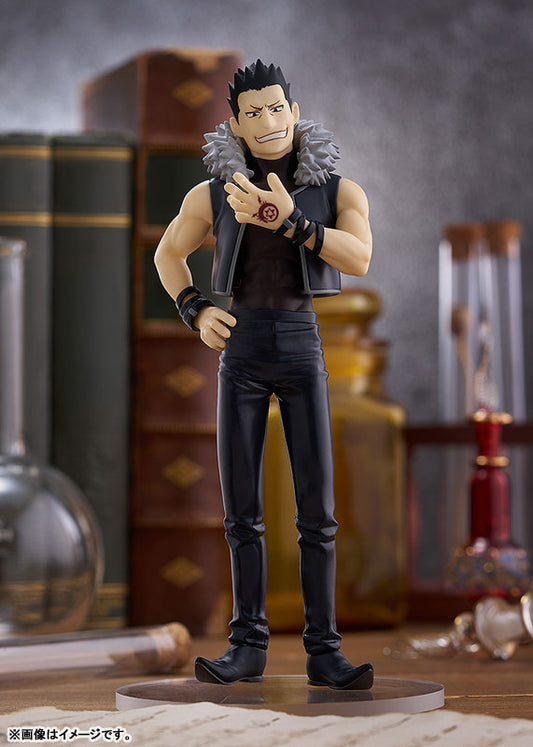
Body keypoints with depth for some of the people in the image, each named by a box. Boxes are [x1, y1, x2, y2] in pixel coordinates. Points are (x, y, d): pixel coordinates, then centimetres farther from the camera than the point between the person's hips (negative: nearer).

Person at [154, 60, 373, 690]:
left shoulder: (338, 190, 1)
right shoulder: (214, 195, 4)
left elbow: (359, 259, -16)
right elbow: (168, 253, 20)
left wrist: (288, 220, -25)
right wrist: (194, 312, 4)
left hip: (303, 351, -1)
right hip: (241, 350, 1)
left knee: (317, 511, -5)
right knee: (241, 512, 2)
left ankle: (323, 651, 0)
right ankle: (248, 645, 10)